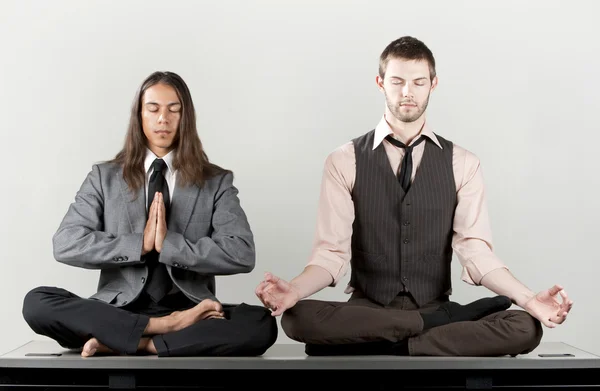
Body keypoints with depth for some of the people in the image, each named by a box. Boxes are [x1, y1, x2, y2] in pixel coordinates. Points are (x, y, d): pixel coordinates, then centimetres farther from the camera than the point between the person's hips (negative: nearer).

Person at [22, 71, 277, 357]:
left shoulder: (217, 182, 8)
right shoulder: (105, 177, 10)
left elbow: (242, 254, -7)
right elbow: (65, 244, -3)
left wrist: (168, 244, -14)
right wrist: (140, 244, -12)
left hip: (188, 311, -1)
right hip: (120, 311, 1)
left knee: (262, 325, -30)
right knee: (37, 302, -25)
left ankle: (131, 344, -25)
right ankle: (164, 327, -26)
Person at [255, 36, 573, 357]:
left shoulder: (462, 164, 5)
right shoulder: (344, 162, 2)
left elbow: (475, 251, -4)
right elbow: (332, 252, -6)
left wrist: (529, 300, -22)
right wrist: (294, 290, -27)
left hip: (436, 307, 1)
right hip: (366, 310, 0)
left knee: (526, 328, -26)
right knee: (298, 318, -34)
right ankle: (442, 321, -20)